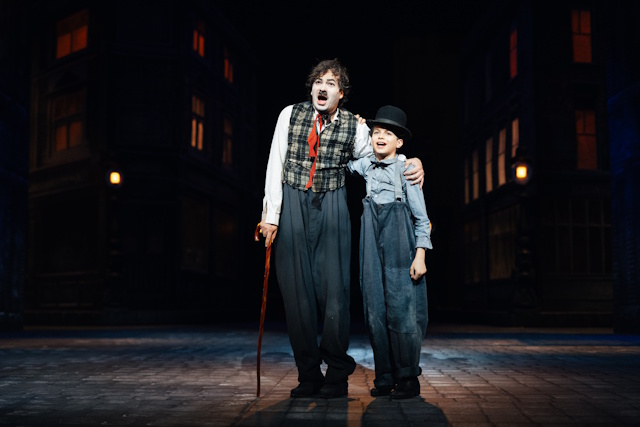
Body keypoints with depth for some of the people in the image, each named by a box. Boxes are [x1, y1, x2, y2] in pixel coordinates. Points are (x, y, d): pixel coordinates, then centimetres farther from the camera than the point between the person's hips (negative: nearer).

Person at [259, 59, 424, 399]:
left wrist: (414, 162, -5)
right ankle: (308, 374, 9)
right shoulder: (290, 115, 4)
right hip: (292, 204, 1)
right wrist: (270, 214, -3)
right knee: (296, 288, 0)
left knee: (333, 287, -5)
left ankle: (337, 374, 8)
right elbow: (275, 165, 2)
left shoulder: (354, 126, 2)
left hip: (331, 206, -1)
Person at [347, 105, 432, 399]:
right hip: (373, 247, 5)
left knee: (401, 309, -5)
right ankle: (385, 377, 13)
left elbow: (422, 218, -3)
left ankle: (408, 378, 5)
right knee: (376, 311, 5)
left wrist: (420, 255, -10)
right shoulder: (366, 167, 10)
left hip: (400, 246, -5)